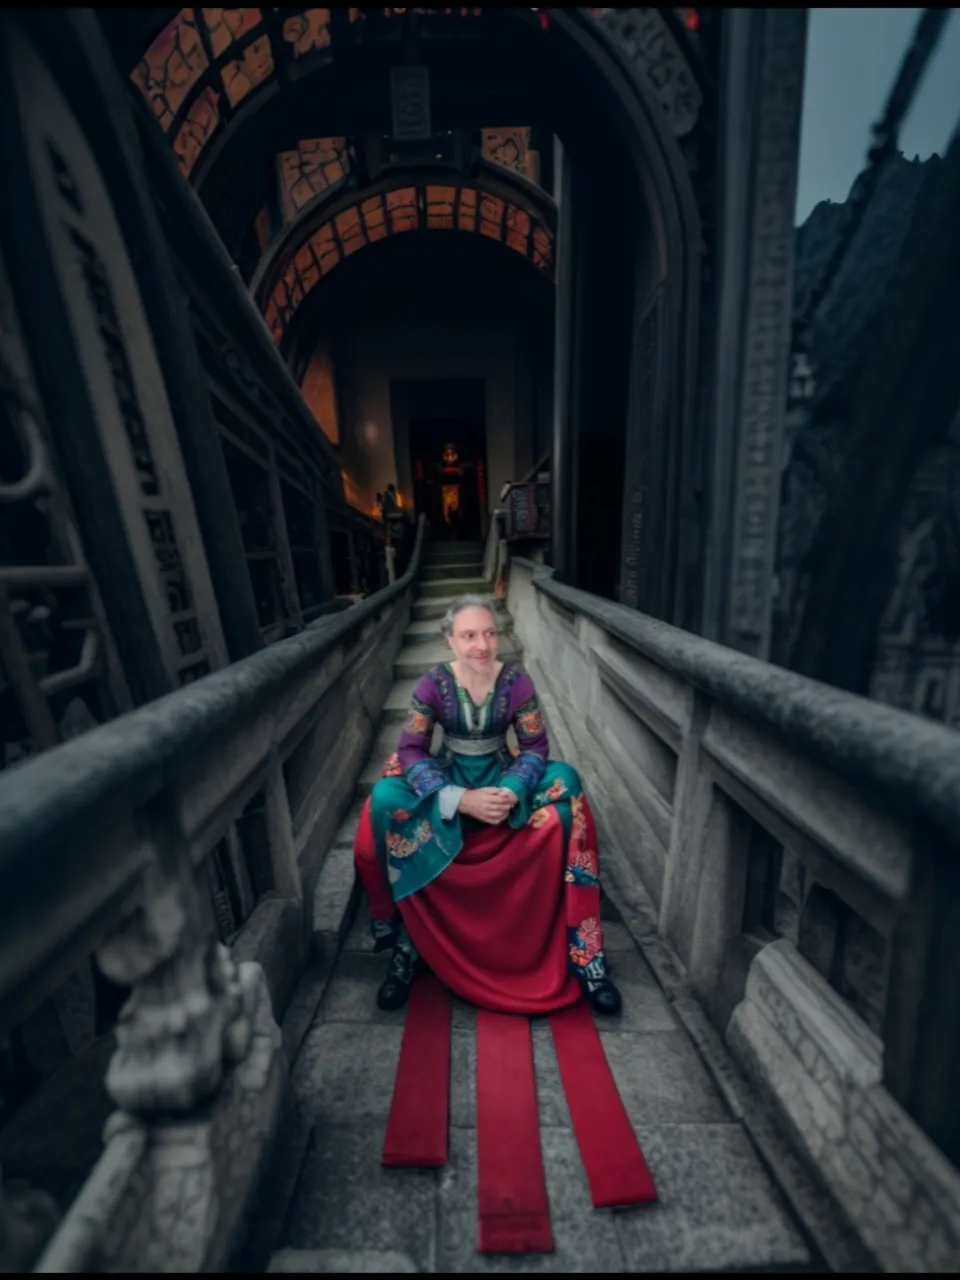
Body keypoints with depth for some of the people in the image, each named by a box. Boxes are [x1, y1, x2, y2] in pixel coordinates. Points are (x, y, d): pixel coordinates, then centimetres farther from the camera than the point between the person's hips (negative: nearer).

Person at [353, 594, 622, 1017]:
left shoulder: (516, 681, -9)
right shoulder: (432, 684, -12)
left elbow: (536, 746, -8)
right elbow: (411, 752, -16)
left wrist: (511, 792, -28)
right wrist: (461, 800, -30)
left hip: (502, 780, 1)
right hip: (450, 782, 0)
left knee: (564, 781, -26)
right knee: (386, 797, -29)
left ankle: (582, 951, -13)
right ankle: (407, 942, -8)